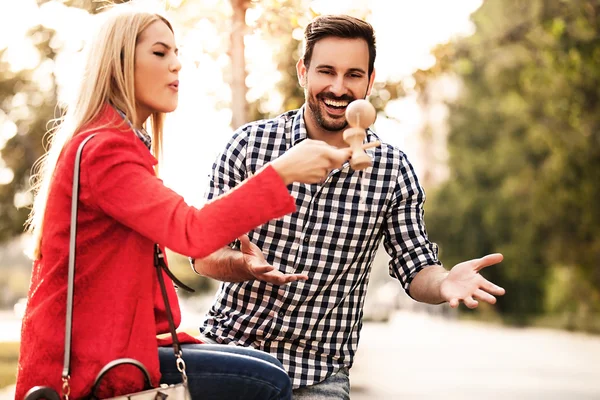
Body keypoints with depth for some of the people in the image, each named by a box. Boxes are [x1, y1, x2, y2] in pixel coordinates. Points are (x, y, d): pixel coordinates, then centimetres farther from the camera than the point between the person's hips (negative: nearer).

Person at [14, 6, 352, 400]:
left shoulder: (121, 144, 16)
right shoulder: (103, 149, -17)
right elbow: (193, 232, -30)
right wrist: (282, 171, -33)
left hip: (112, 339, 10)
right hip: (89, 365, -10)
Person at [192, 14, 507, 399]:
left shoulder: (393, 170, -6)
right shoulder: (249, 143, -8)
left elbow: (415, 268, -1)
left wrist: (444, 283, -24)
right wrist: (245, 265, -29)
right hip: (228, 352, 0)